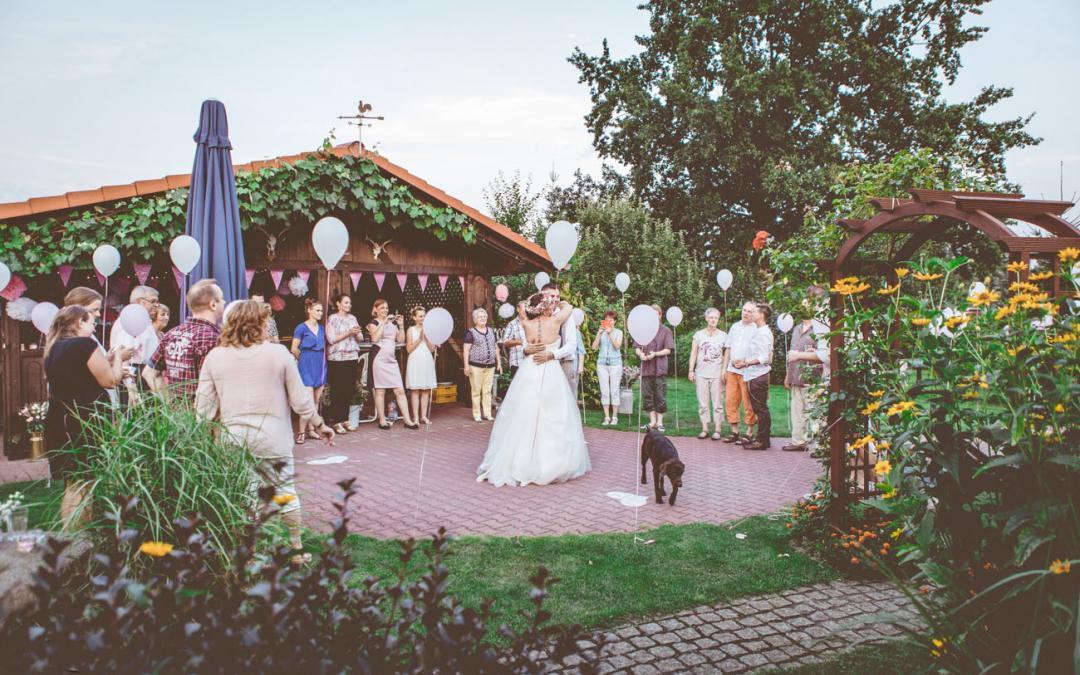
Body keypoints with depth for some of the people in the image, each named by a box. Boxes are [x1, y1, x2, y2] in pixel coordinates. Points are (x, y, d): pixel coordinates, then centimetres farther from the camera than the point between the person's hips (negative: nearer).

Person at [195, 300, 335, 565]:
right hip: (273, 439, -1)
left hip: (232, 441, 1)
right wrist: (319, 425, 10)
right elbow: (300, 400, -3)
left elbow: (204, 408, -1)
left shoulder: (214, 357, -1)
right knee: (285, 492, 13)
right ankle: (295, 550, 23)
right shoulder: (278, 353, -6)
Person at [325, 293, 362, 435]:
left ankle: (344, 419, 15)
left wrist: (357, 333, -7)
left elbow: (360, 339, 15)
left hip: (352, 357, 5)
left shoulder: (352, 318, 13)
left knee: (350, 390, 5)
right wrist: (348, 333, -14)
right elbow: (331, 339, -9)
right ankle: (335, 421, 3)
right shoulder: (332, 319, -2)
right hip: (337, 358, -5)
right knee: (337, 390, -3)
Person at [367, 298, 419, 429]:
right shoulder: (374, 322, 0)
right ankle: (382, 420, 9)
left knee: (400, 390, 0)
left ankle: (408, 420, 0)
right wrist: (384, 323, -18)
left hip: (392, 360, 5)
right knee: (380, 391, 1)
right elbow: (375, 338, -18)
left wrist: (401, 325, 1)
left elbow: (400, 340, 12)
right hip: (380, 359, -5)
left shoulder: (392, 323, 17)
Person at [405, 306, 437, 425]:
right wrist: (419, 338, -10)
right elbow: (409, 349, -4)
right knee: (415, 390, -4)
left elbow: (432, 348, 7)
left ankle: (423, 416, 6)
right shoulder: (411, 330, 2)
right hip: (415, 361, -4)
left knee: (426, 390, 2)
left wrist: (426, 337, -7)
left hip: (427, 361, 4)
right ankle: (416, 417, -2)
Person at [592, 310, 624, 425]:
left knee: (614, 391, -2)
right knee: (604, 391, 1)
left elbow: (617, 346, -9)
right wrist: (599, 333, -9)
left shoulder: (618, 332, 5)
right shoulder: (601, 332, 8)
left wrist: (610, 333, -15)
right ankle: (606, 417, 6)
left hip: (615, 363, -2)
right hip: (602, 363, 2)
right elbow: (594, 346, -1)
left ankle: (614, 417, 4)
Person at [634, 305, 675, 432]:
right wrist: (640, 354, -10)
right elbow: (636, 347, 11)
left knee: (660, 396, 0)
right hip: (646, 368, 3)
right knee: (647, 396, 7)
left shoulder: (665, 331, 1)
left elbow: (668, 350, -3)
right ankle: (652, 421, 17)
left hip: (660, 368, -3)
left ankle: (659, 422, 10)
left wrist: (655, 354, -17)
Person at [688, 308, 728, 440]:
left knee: (717, 403, -1)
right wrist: (691, 371, 2)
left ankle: (717, 430, 5)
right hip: (701, 373, 1)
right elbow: (693, 354, 8)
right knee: (703, 403, 3)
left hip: (717, 374, -1)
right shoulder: (699, 335, 7)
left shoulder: (723, 336, 5)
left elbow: (726, 355, 6)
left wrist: (725, 371, -3)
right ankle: (704, 429, 10)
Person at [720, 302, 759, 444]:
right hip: (732, 370, 6)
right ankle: (734, 432, 17)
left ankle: (749, 433, 7)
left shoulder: (756, 330, -4)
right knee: (730, 401, 7)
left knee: (748, 404, -1)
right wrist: (724, 368, 14)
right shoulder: (735, 326, 14)